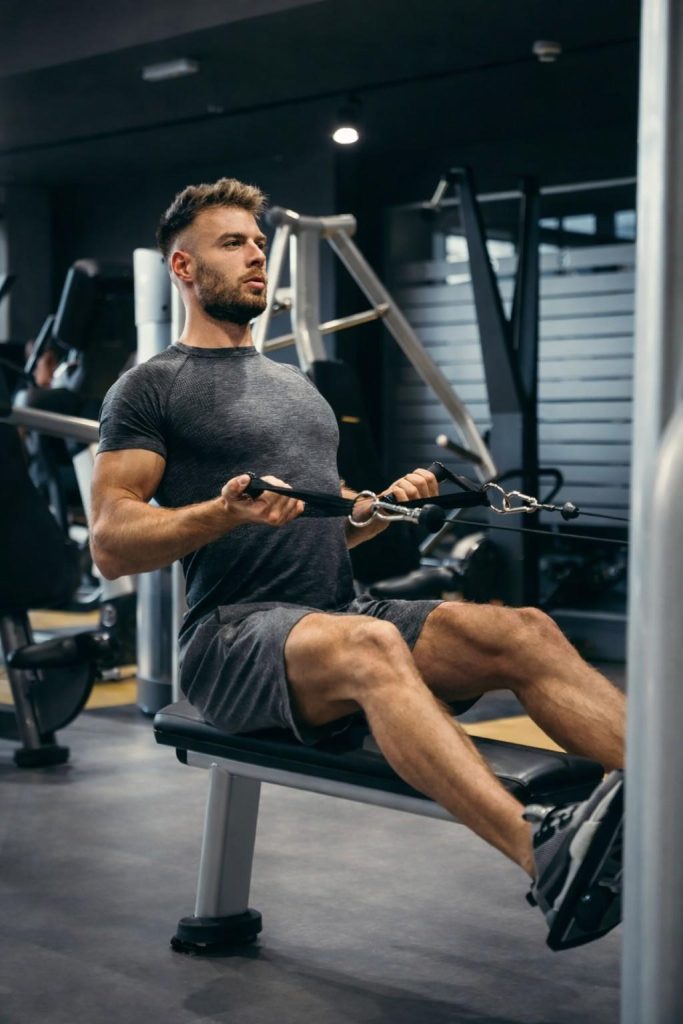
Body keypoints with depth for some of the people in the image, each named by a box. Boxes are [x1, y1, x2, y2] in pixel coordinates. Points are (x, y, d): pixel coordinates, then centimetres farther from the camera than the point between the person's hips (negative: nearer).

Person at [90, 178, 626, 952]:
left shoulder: (295, 385, 26)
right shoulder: (151, 389, 3)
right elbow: (111, 546, -7)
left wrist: (384, 505, 8)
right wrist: (227, 509, -23)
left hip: (339, 611, 7)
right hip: (233, 636, -7)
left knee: (524, 632, -19)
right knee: (367, 648, -40)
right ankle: (542, 855, -58)